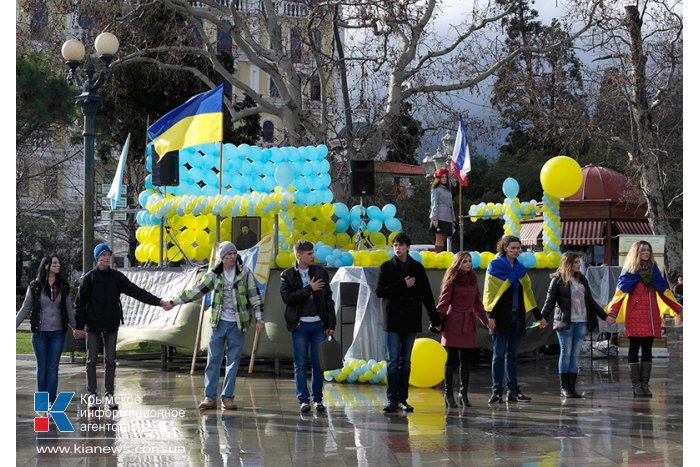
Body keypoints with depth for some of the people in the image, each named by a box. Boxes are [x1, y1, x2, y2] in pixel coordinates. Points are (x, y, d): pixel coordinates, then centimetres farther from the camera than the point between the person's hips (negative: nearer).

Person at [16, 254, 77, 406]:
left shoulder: (63, 286, 3)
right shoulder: (35, 286, -2)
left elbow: (69, 310, 10)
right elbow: (25, 309, 3)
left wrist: (76, 328, 12)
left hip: (58, 333, 1)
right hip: (40, 333, -1)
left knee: (53, 368, 2)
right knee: (42, 367, 5)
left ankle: (52, 400, 5)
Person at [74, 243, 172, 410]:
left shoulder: (116, 276, 5)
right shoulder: (88, 278, -2)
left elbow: (137, 292, 0)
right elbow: (80, 302, -2)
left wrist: (158, 302, -9)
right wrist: (79, 326, -6)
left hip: (111, 325, 2)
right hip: (93, 325, -2)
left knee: (110, 360, 4)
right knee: (92, 360, 2)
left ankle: (109, 395, 8)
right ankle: (92, 395, 7)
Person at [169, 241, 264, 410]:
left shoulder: (245, 273, -1)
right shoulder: (214, 275, 4)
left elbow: (254, 295, -1)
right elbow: (196, 291, 7)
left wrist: (259, 319, -7)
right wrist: (173, 302, 5)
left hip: (237, 324, -1)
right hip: (219, 323, 1)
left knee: (233, 362, 2)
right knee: (213, 360, -1)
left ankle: (227, 398, 8)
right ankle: (210, 397, 3)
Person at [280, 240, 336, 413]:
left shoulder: (320, 272, 8)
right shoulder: (287, 275, 2)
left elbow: (328, 299, 7)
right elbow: (287, 297, -12)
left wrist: (331, 324, 2)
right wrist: (309, 289, -12)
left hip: (318, 324, 2)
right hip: (300, 325, -1)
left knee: (318, 364, 3)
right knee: (300, 364, 1)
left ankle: (318, 399, 12)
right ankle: (303, 400, 6)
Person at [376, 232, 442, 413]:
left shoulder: (417, 267, 10)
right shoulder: (386, 267, 4)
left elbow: (426, 294, 10)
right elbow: (379, 291, -5)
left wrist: (435, 319, 7)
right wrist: (403, 285, -12)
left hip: (411, 321, 2)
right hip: (392, 320, -2)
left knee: (405, 362, 6)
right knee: (393, 361, -7)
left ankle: (402, 398, 10)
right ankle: (392, 399, -7)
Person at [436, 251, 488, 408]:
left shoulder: (472, 279, 13)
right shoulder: (452, 279, -5)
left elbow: (477, 302, 20)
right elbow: (444, 301, -10)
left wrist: (485, 320, 20)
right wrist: (439, 319, -21)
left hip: (468, 323, 5)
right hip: (453, 323, -5)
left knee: (465, 360, 7)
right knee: (451, 359, -2)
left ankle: (463, 393, 12)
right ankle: (448, 394, 4)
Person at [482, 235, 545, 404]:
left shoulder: (520, 269, 15)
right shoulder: (495, 266, -3)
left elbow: (527, 292, 20)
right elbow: (489, 292, -9)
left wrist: (538, 316, 20)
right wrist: (490, 316, -17)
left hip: (516, 317, 6)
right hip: (501, 318, -6)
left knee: (512, 355, 8)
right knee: (499, 355, -4)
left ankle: (513, 391, 11)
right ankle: (497, 391, -3)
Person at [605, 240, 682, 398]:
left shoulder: (654, 270, 14)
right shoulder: (629, 271, 2)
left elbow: (664, 291, 16)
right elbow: (620, 292, -5)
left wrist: (678, 309, 12)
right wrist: (612, 313, -15)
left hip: (651, 315, 4)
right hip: (635, 315, -4)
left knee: (647, 349, 4)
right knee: (634, 348, -3)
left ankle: (645, 384, 6)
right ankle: (636, 385, -1)